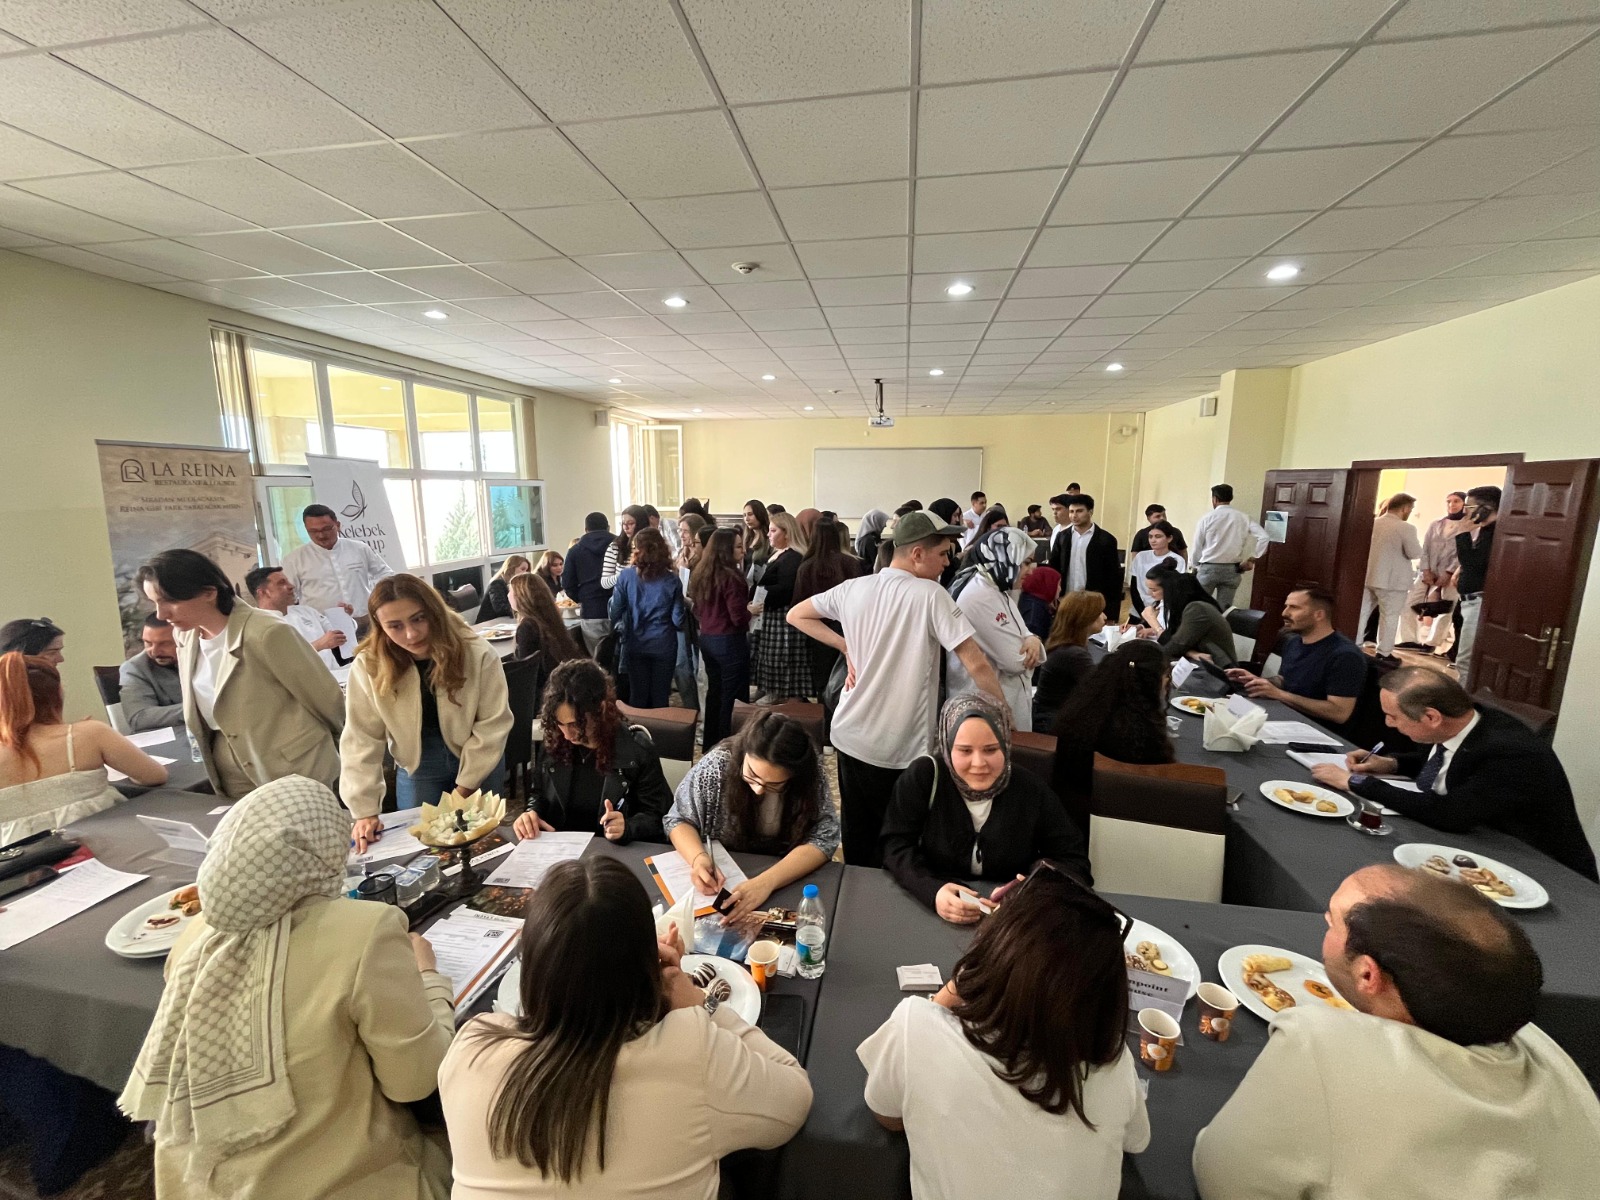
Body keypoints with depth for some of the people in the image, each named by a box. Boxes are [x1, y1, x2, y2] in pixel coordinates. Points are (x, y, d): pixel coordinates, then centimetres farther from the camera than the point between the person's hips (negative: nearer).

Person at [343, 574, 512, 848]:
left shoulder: (478, 654, -23)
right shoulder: (368, 666, -18)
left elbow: (492, 724, -17)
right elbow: (361, 739, -14)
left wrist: (466, 784, -15)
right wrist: (365, 810, -16)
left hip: (479, 763, -1)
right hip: (417, 766, 1)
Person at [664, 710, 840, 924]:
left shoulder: (812, 773, -19)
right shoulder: (718, 765, -18)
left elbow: (823, 838, -20)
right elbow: (679, 819, -7)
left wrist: (767, 882, -33)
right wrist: (699, 857, -25)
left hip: (790, 881, 0)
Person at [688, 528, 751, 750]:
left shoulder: (699, 573, 7)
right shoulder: (731, 577, -19)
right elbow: (738, 617, -20)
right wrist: (753, 610, -2)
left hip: (707, 639, 9)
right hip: (730, 641, -8)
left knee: (714, 692, 18)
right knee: (733, 697, 2)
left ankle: (710, 746, 28)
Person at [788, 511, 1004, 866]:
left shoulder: (853, 588, 0)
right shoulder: (930, 595, -15)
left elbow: (796, 615, 13)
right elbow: (977, 665, -19)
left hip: (849, 737, 6)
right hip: (900, 749, -5)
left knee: (857, 839, 21)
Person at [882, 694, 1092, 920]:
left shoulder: (1032, 790, -4)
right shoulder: (923, 777, -9)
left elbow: (1074, 861, 0)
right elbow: (897, 846, -11)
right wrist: (933, 891, -30)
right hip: (928, 913, -2)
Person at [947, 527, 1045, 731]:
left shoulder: (998, 591, 9)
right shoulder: (980, 597, -23)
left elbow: (1018, 635, 12)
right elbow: (1015, 660, -22)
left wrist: (1032, 640, -11)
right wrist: (1030, 646, -1)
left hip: (1005, 700, 10)